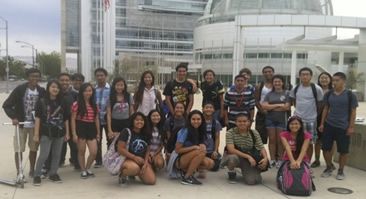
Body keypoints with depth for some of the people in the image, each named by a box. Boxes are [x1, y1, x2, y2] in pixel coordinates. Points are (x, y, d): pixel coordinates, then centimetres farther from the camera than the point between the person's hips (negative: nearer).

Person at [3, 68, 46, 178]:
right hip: (21, 124, -3)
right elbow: (6, 105, -8)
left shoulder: (41, 91, -4)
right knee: (19, 149, -1)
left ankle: (32, 170, 28)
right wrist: (13, 117, -20)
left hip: (35, 125, 3)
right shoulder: (20, 89, -11)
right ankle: (19, 173, 11)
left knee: (34, 149, 11)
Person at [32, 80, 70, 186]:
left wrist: (67, 133, 7)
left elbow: (66, 119, 9)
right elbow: (38, 118, -5)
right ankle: (37, 175, 8)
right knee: (44, 155, -6)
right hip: (46, 133, -3)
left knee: (57, 155, 9)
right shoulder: (41, 102, -2)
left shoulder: (63, 103, 7)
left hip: (59, 133, 3)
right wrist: (36, 134, -8)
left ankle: (53, 174, 22)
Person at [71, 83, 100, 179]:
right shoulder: (76, 104, -5)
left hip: (91, 129, 4)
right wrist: (74, 134, -10)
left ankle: (87, 168, 22)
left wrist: (98, 132, 11)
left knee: (94, 152, -2)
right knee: (81, 151, 6)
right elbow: (73, 119, -5)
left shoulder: (94, 105, 11)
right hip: (80, 128, -4)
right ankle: (83, 171, 22)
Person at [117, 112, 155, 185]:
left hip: (142, 161, 6)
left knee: (152, 181, -12)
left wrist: (145, 162, -7)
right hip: (127, 159, -6)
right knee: (134, 168, -42)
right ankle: (123, 175, -4)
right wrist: (134, 157, -20)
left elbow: (147, 151, 11)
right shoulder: (126, 132, -8)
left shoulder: (146, 134, 9)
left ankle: (133, 173, 17)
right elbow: (120, 149, -15)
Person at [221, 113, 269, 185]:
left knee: (252, 180, -21)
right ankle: (231, 173, -3)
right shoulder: (230, 133, -16)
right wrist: (248, 156, -34)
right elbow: (231, 150, -26)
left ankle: (245, 171, 17)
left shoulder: (254, 133, -5)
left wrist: (265, 158, -29)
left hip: (249, 160, 2)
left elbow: (262, 148, -7)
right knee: (233, 157, -39)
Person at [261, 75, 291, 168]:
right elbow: (263, 106, -3)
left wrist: (271, 107, -6)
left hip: (282, 119, -2)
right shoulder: (269, 94, 9)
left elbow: (287, 107, -9)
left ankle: (280, 160, 9)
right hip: (270, 119, 2)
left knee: (280, 140, 1)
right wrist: (278, 105, -10)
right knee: (272, 140, 4)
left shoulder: (286, 93, 2)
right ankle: (272, 160, 10)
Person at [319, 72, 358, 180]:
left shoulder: (350, 95, -5)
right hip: (329, 125, 3)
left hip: (343, 127, -3)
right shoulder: (329, 94, 5)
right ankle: (329, 168, 24)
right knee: (326, 148, 6)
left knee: (343, 150, 5)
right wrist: (322, 123, 7)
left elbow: (353, 112, -3)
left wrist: (351, 127, -8)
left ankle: (341, 171, 22)